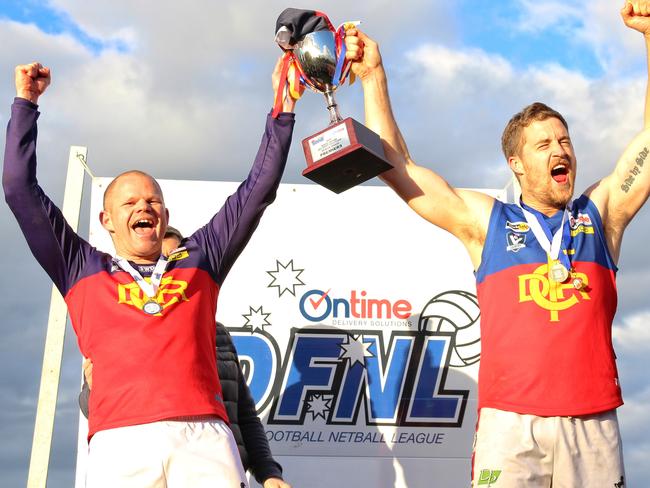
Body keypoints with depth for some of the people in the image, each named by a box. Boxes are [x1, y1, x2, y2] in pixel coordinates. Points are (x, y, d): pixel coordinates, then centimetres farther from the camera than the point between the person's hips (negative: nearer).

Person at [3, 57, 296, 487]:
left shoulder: (197, 263, 26)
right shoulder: (83, 270, 23)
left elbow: (258, 191, 27)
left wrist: (282, 107, 25)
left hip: (204, 435, 1)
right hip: (120, 440, -1)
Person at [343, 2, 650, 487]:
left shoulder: (600, 215, 15)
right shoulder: (486, 221, 12)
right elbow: (396, 165, 13)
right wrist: (374, 77, 12)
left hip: (593, 425, 1)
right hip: (509, 423, -1)